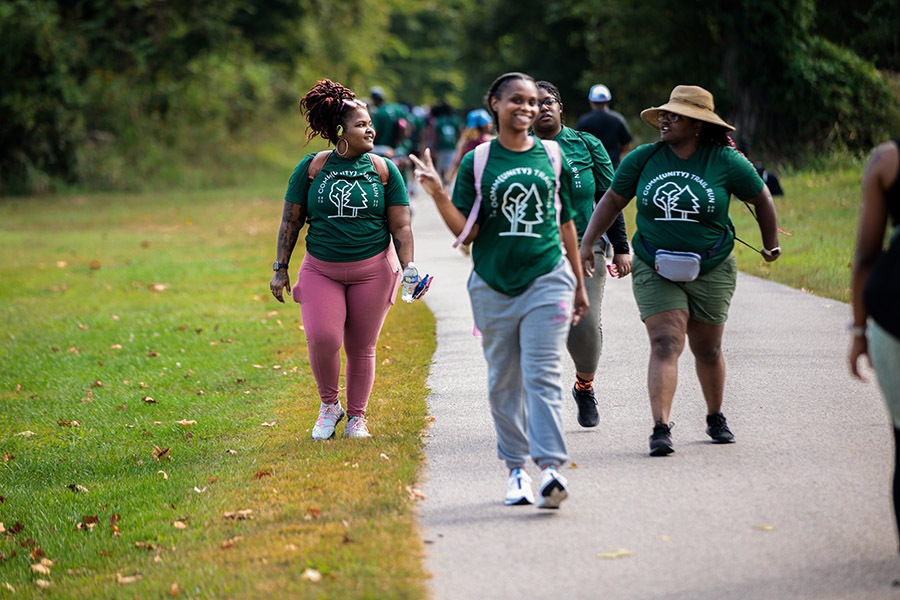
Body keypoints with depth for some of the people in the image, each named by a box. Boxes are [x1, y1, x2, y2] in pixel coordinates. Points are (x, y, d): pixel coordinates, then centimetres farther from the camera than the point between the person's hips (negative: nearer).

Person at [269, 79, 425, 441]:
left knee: (361, 347, 5)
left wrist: (408, 268, -9)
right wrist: (281, 269, 4)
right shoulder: (311, 168, 0)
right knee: (322, 339, -16)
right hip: (321, 270, 0)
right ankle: (329, 404, 10)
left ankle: (356, 417, 24)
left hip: (372, 271, 1)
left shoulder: (384, 170, 1)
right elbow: (291, 221, 6)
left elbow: (400, 226, 2)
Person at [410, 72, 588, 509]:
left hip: (546, 280, -1)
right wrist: (438, 195, -16)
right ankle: (516, 467, 16)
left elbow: (566, 224, 15)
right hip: (493, 286, 1)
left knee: (542, 375, -11)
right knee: (503, 382, 7)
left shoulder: (552, 157, 7)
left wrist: (579, 285, 19)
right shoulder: (477, 162, 3)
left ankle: (550, 467, -21)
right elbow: (466, 232, 0)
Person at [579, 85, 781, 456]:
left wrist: (770, 243, 17)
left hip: (711, 271, 0)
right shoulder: (643, 159, -2)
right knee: (665, 344, -15)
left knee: (707, 350, 12)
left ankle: (716, 418, 34)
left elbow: (761, 198, 8)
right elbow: (612, 201, 8)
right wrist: (586, 243, 2)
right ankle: (660, 429, -21)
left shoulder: (726, 162, -6)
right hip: (655, 271, 0)